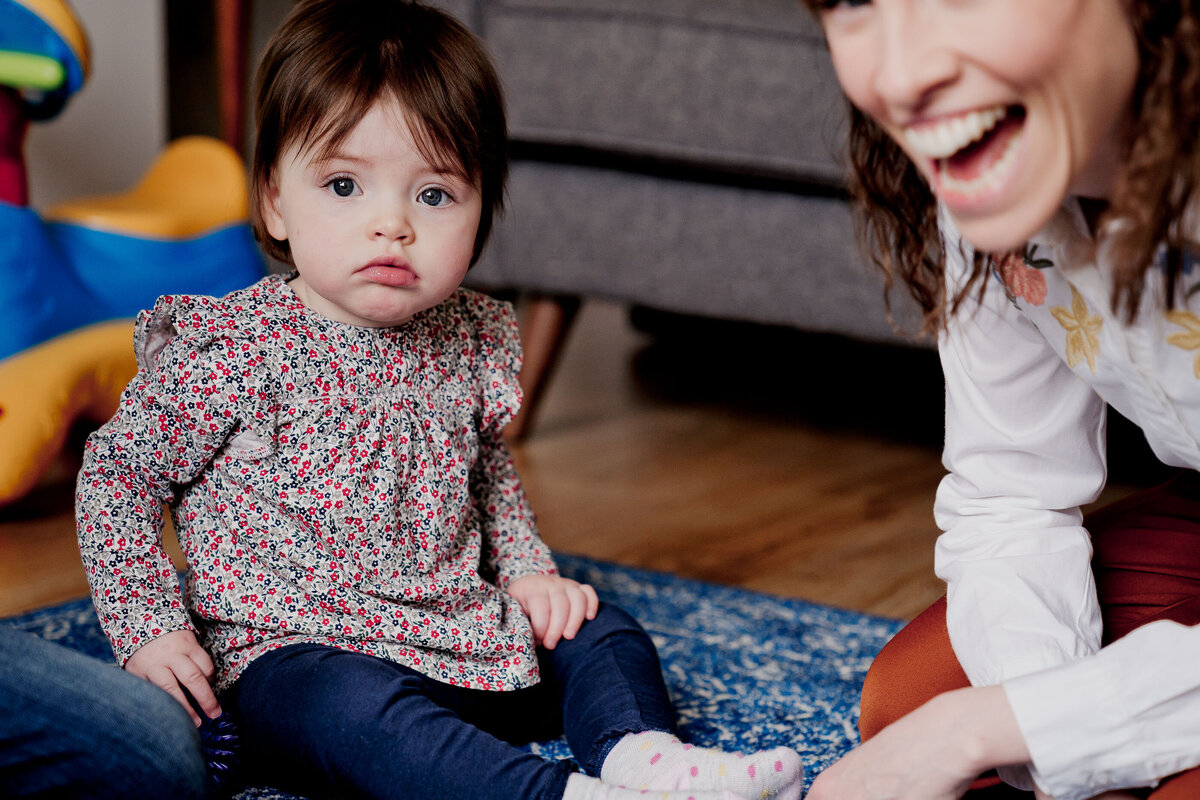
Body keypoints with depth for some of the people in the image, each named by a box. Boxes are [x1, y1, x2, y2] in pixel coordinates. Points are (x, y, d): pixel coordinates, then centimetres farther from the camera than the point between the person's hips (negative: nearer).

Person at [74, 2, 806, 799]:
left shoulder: (471, 340, 2)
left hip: (462, 635, 7)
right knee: (361, 709, -35)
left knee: (602, 634, 2)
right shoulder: (234, 352, -14)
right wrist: (149, 628, -11)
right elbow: (117, 474, -3)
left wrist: (528, 571, 7)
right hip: (290, 650, -6)